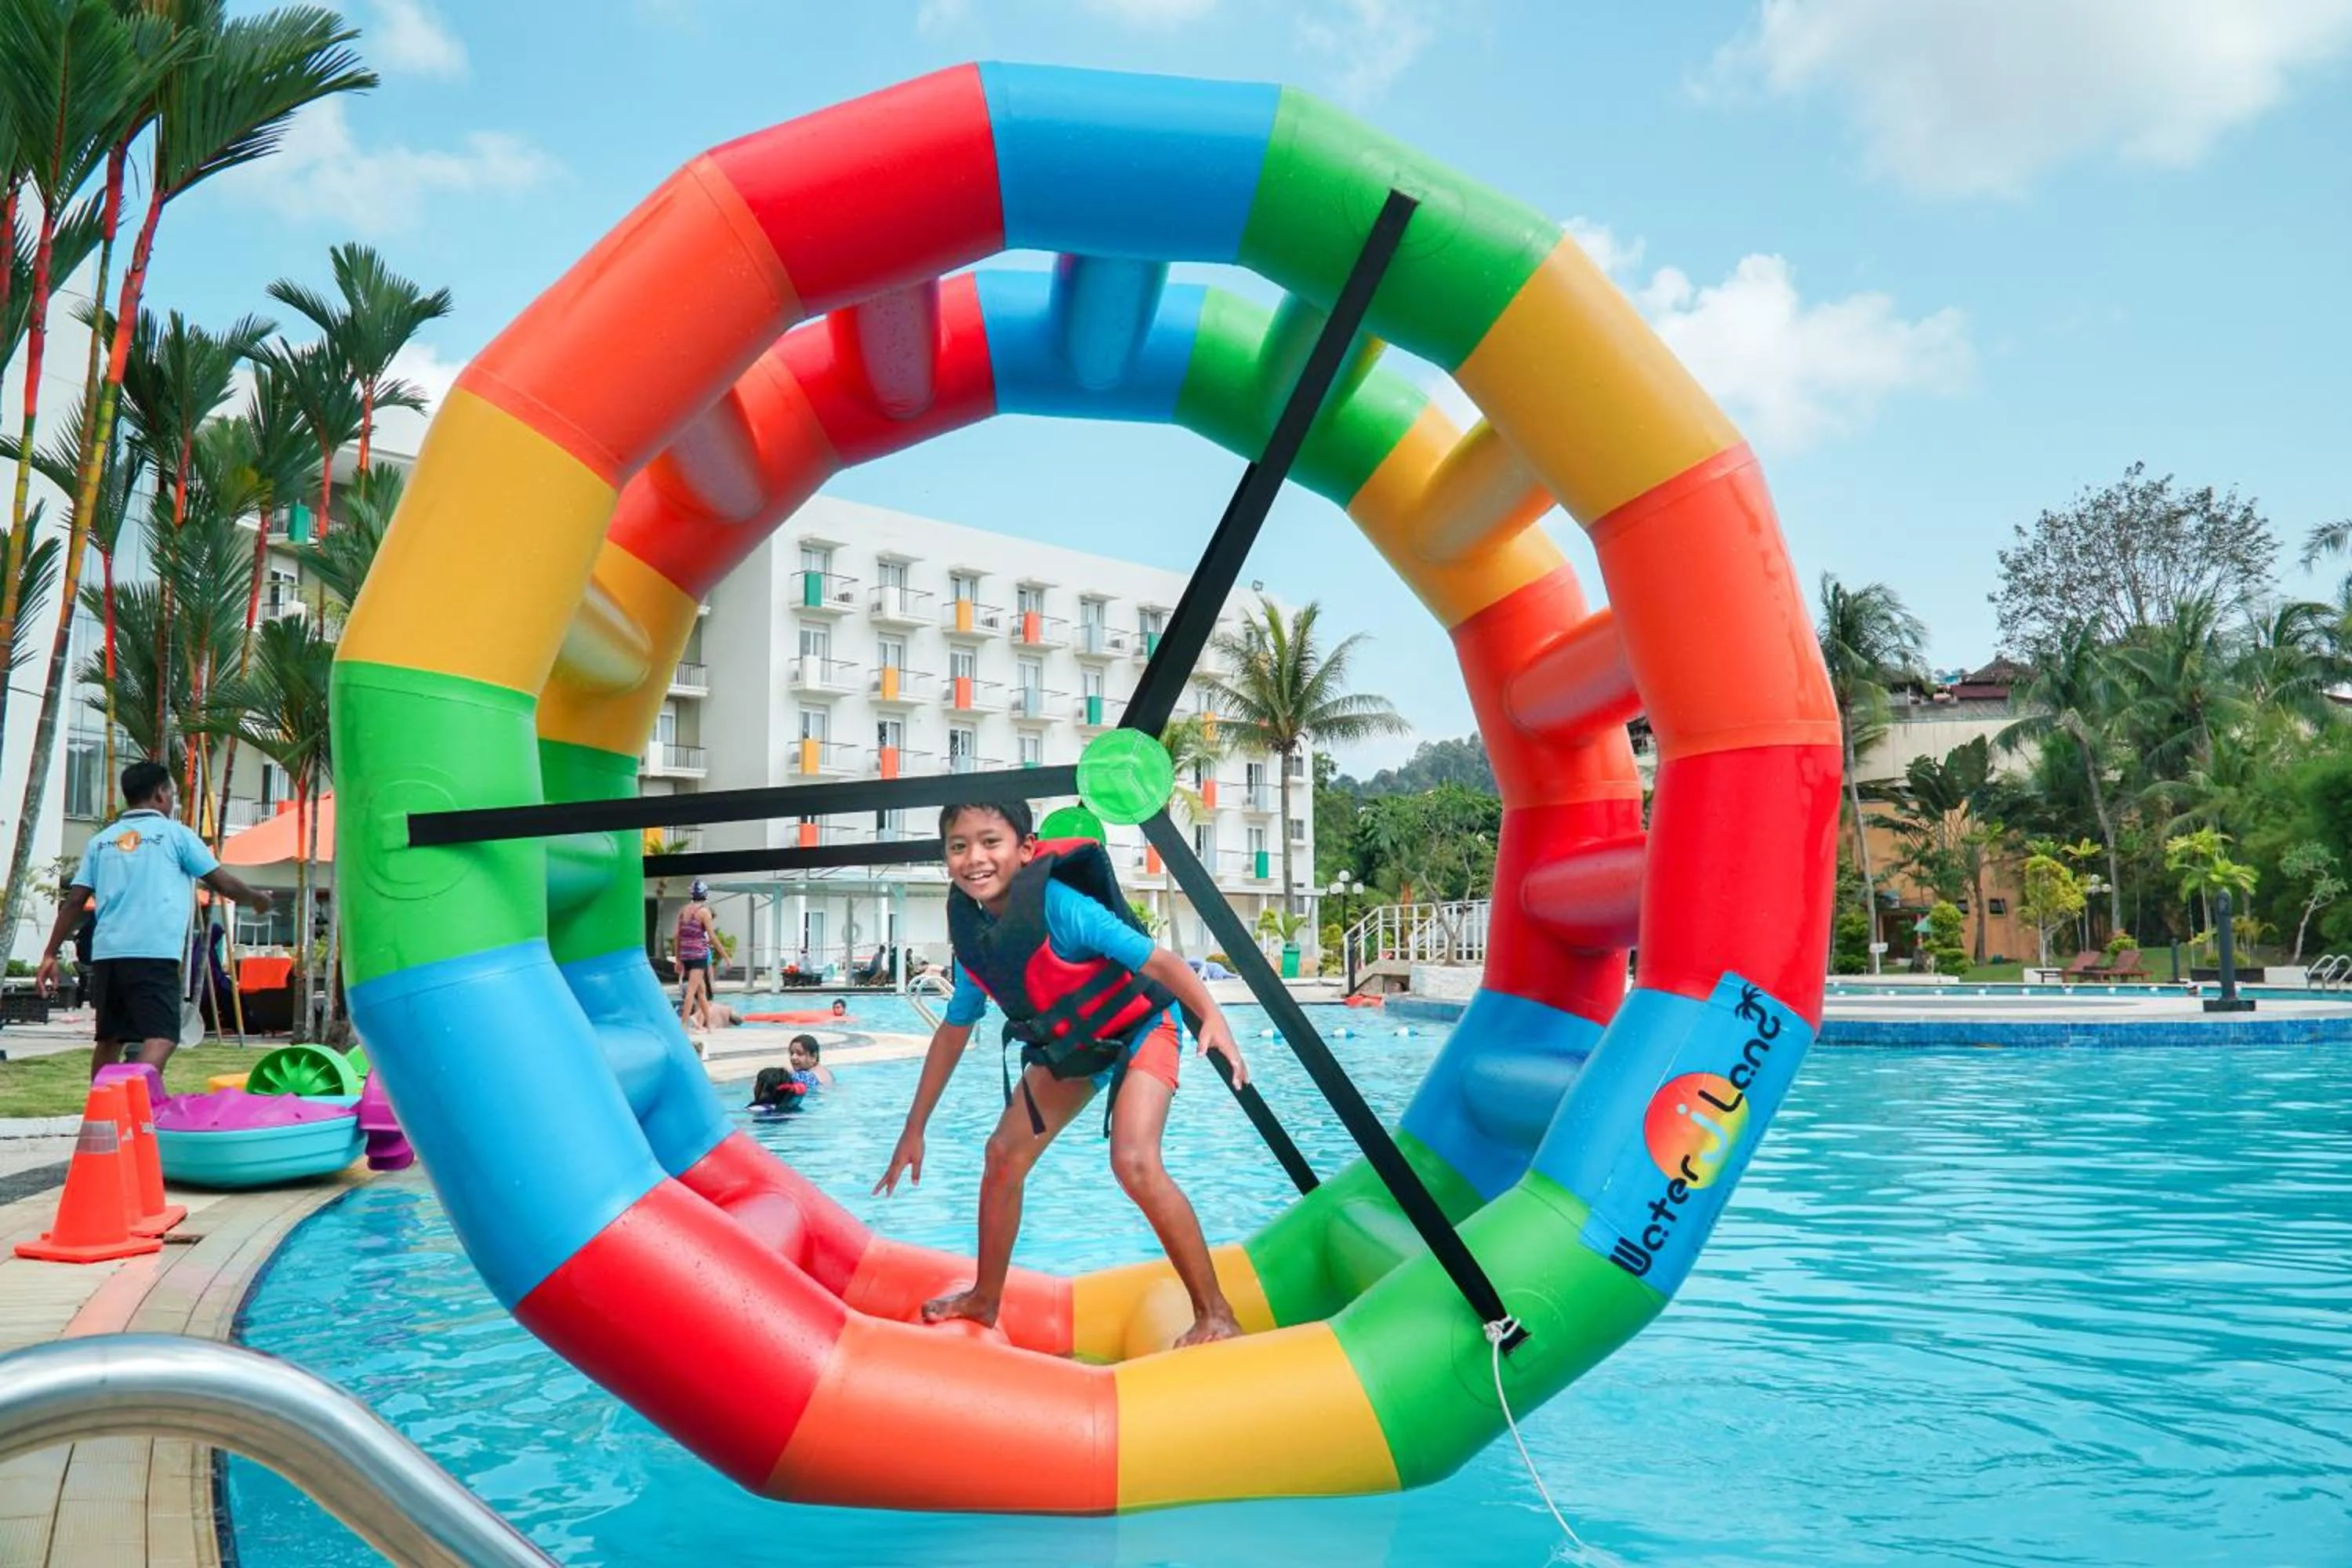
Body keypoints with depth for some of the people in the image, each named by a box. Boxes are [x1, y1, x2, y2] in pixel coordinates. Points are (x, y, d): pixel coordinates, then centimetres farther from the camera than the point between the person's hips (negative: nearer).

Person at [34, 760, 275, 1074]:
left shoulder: (101, 839, 17)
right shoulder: (175, 833, 4)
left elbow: (74, 901, 13)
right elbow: (224, 883, 6)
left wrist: (50, 953, 16)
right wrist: (257, 899, 24)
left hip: (106, 953, 6)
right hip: (154, 952, -6)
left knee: (109, 1037, 16)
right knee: (162, 1037, -12)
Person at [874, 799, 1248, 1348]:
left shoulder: (1060, 906, -31)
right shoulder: (972, 934, -10)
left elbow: (1159, 960, -33)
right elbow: (953, 1031, 4)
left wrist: (1212, 1016, -52)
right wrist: (914, 1130, 8)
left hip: (1138, 1030, -7)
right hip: (1066, 1045, 7)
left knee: (1134, 1163, -25)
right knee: (1004, 1155, 6)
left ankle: (1215, 1314, -11)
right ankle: (984, 1300, 27)